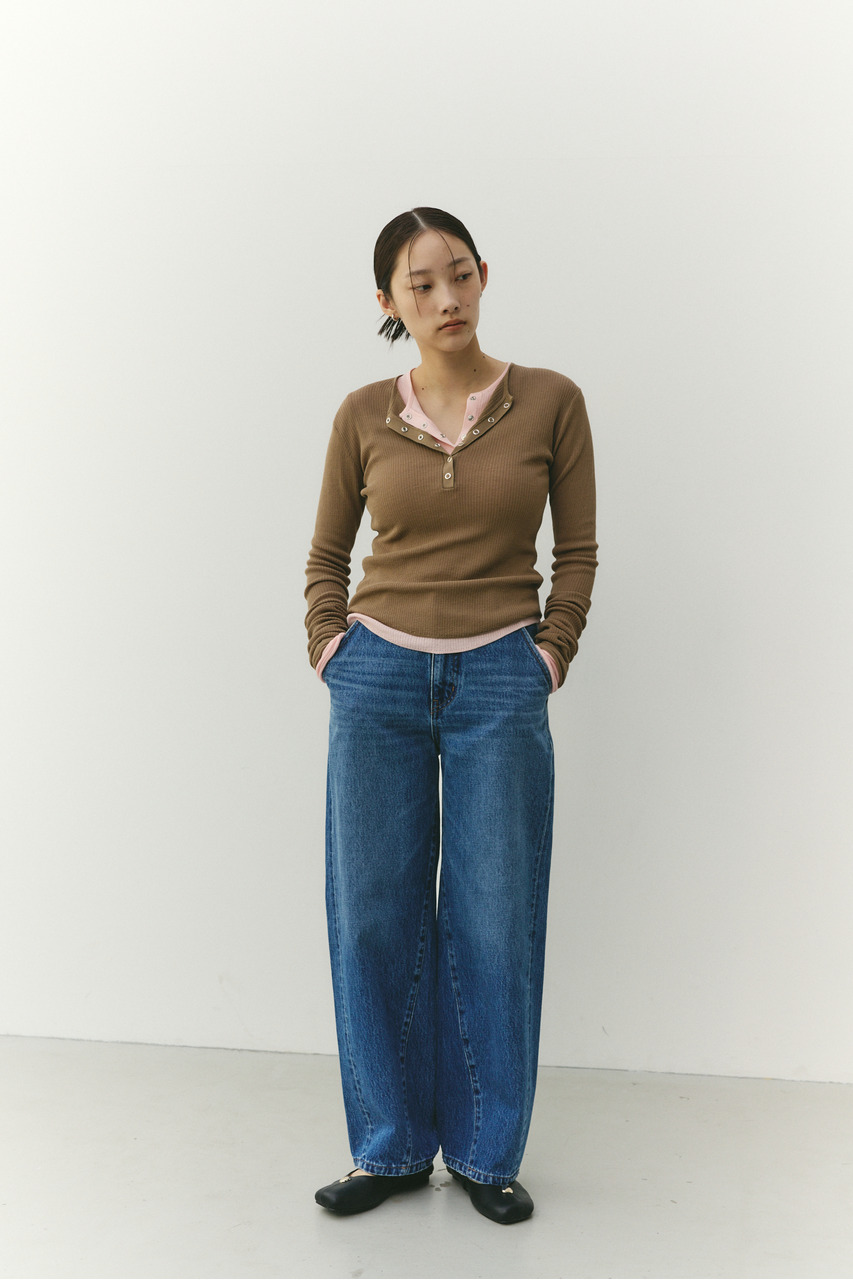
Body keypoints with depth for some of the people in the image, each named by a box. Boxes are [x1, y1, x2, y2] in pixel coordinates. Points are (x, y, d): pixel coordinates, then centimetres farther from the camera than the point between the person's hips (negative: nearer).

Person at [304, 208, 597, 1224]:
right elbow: (326, 555, 14)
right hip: (379, 677, 2)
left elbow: (578, 551, 6)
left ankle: (487, 1152, 21)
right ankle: (390, 1148, 22)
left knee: (494, 922, 4)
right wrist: (332, 652, 2)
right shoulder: (363, 415, 4)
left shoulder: (550, 401, 1)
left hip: (500, 682, -1)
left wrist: (548, 656, -2)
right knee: (376, 914, 6)